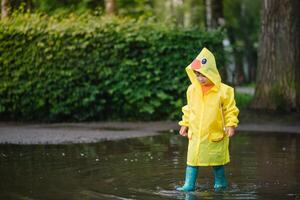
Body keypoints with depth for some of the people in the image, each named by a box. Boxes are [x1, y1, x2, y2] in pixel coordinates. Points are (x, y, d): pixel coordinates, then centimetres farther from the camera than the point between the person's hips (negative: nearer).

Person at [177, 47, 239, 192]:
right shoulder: (192, 89, 2)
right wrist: (185, 124, 14)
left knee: (217, 160, 10)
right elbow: (188, 109, 14)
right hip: (195, 133, 3)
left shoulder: (223, 91, -10)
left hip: (215, 134, -3)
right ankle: (189, 184, 4)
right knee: (192, 159, -1)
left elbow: (230, 110, -4)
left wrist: (231, 125, -12)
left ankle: (220, 182, 28)